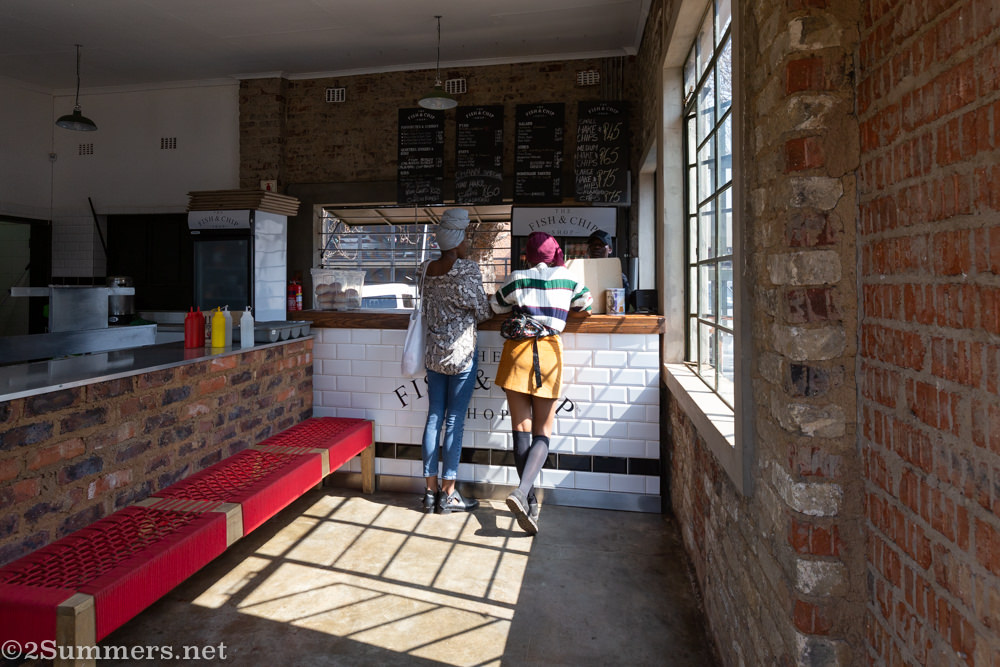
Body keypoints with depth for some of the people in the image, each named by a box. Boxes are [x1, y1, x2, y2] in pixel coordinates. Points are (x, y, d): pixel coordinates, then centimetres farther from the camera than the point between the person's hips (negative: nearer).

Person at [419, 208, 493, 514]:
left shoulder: (428, 269, 6)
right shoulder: (467, 270, -13)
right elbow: (483, 312, -6)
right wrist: (492, 305, 14)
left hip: (434, 351, 6)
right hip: (461, 352, -6)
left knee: (434, 418, 10)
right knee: (455, 421, 1)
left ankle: (431, 490, 19)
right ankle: (448, 494, 11)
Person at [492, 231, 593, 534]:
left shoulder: (516, 279, 2)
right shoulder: (567, 278, 7)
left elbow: (495, 306, 15)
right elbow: (586, 309, 19)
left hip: (518, 352, 0)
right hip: (549, 353, 0)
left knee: (521, 428, 3)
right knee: (543, 432, 3)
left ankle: (530, 501, 4)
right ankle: (522, 492, -17)